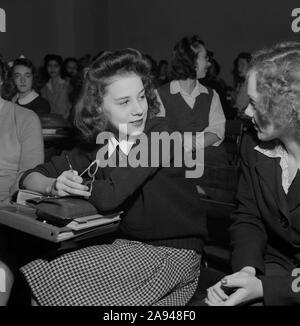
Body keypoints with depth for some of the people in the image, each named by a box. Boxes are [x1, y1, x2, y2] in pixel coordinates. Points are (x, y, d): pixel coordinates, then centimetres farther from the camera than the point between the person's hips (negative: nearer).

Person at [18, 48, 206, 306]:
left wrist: (76, 183, -6)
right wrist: (54, 185, -17)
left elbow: (110, 197, -26)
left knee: (51, 280, -18)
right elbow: (29, 177, 6)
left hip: (174, 253, -5)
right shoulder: (98, 144, 1)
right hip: (131, 245, 5)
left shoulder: (159, 135, -16)